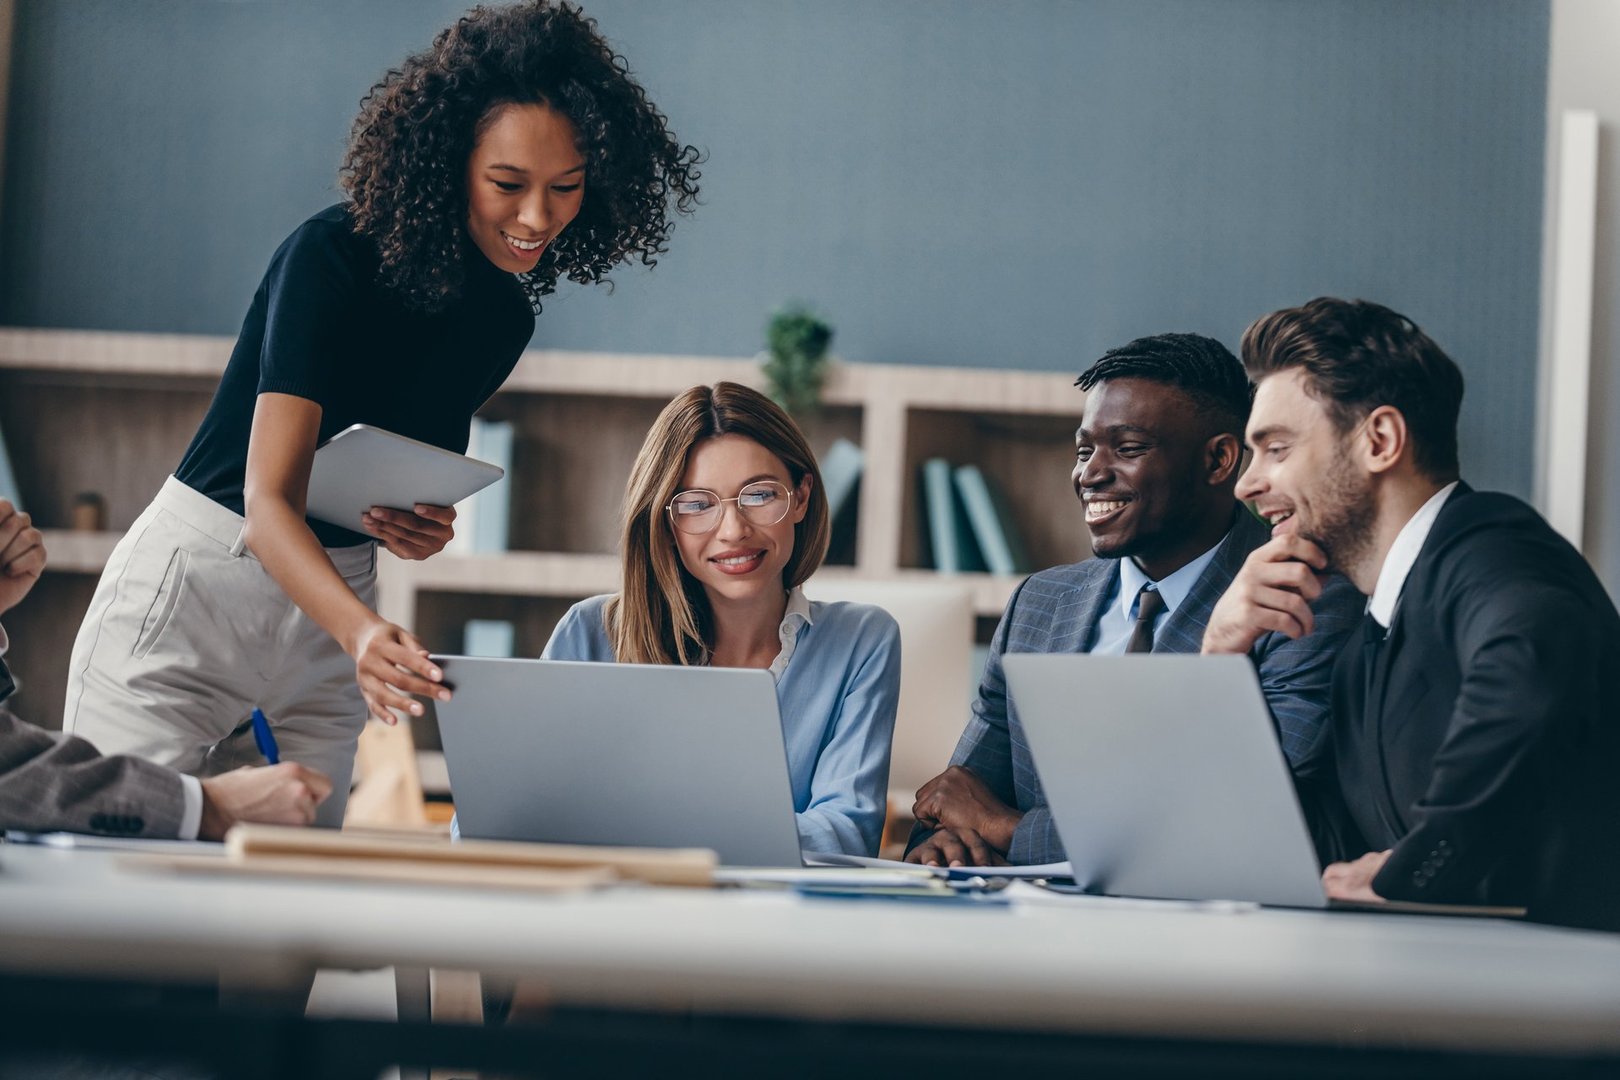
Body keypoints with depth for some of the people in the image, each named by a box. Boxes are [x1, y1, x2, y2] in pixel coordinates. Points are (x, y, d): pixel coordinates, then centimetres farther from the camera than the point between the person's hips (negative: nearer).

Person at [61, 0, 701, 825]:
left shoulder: (502, 318, 3)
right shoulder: (331, 256, -19)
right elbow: (268, 501, -27)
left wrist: (417, 526, -5)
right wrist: (364, 631, -45)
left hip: (329, 619, 6)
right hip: (189, 594, -6)